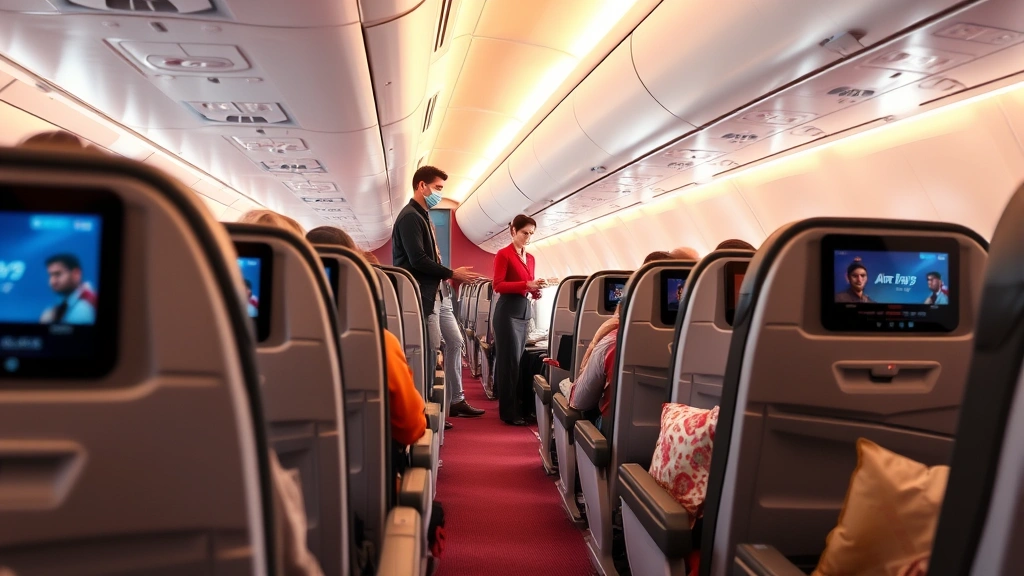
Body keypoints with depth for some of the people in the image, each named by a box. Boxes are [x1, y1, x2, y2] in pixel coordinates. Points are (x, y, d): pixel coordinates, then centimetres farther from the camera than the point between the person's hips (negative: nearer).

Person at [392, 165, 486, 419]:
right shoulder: (410, 217, -14)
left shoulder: (422, 216, 18)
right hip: (424, 295, -10)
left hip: (438, 293, 10)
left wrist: (451, 276, 7)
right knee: (431, 350, -4)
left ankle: (456, 400, 22)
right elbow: (417, 260, -22)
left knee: (455, 342, 13)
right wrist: (452, 274, -15)